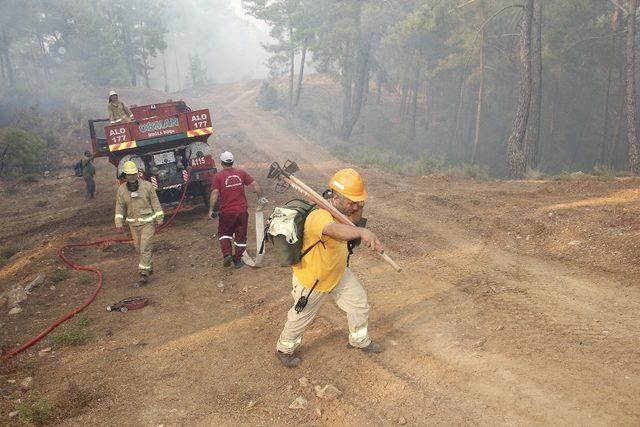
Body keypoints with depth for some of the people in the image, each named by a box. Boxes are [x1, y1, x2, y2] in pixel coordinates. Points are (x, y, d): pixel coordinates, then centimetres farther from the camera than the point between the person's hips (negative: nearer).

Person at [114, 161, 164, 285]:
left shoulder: (147, 186, -6)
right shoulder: (122, 189, 1)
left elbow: (155, 203, -2)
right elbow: (119, 207, 2)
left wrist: (159, 219, -4)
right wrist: (119, 224, -5)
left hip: (148, 221, -3)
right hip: (133, 223, 4)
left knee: (145, 247, -10)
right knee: (138, 248, 12)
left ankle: (144, 273, -6)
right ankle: (148, 265, 34)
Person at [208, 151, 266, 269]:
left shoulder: (218, 176, -6)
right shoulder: (241, 173, 3)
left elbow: (214, 194, -13)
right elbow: (255, 185, 1)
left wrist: (211, 210, -7)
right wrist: (260, 198, 14)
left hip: (226, 211, -2)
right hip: (242, 210, 2)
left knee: (224, 233, 19)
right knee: (241, 235, 13)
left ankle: (227, 254, 3)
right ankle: (238, 260, 19)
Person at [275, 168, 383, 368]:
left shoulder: (342, 208, -12)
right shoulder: (320, 215, -40)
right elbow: (335, 230, -60)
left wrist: (358, 209, -23)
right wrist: (362, 231, -78)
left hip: (339, 273, 7)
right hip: (312, 280, -7)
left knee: (360, 305, 19)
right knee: (301, 319, 16)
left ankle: (359, 340, 47)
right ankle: (284, 349, 44)